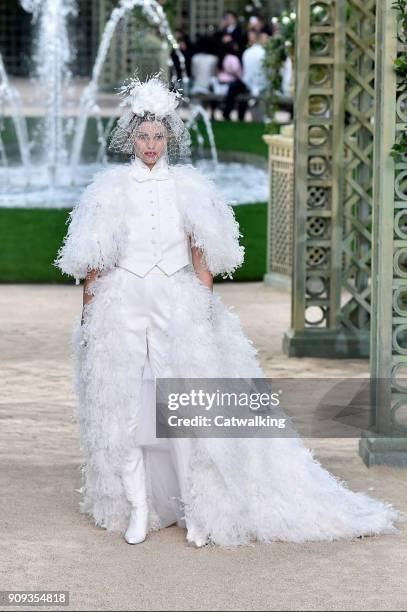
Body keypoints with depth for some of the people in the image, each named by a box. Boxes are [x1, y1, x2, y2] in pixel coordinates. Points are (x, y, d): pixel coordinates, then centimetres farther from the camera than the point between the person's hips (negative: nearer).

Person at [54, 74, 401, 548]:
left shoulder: (189, 187, 5)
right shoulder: (111, 187, 4)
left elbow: (202, 254, 6)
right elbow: (93, 260, 5)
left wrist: (206, 308, 1)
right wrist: (87, 314, 2)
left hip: (180, 304, 0)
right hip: (123, 307, 0)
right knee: (125, 407, -1)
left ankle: (196, 511, 1)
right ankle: (138, 509, 6)